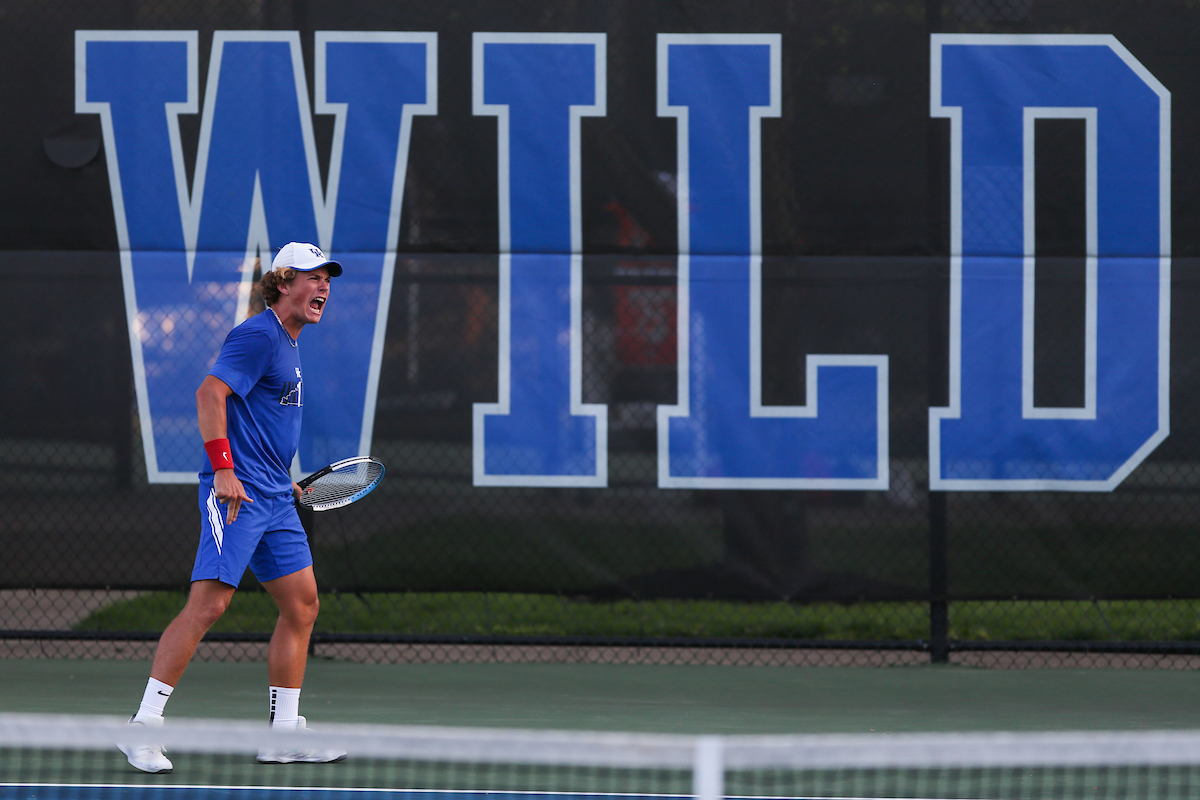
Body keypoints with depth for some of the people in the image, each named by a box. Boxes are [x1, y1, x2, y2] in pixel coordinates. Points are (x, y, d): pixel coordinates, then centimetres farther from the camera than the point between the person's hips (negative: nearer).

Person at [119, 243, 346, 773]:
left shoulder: (288, 346, 21)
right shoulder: (258, 336, -10)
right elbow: (210, 393, -20)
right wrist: (224, 469, -26)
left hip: (274, 500, 10)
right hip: (235, 492, -10)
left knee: (301, 605, 9)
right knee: (209, 603, -16)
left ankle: (283, 734, 13)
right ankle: (143, 726, -14)